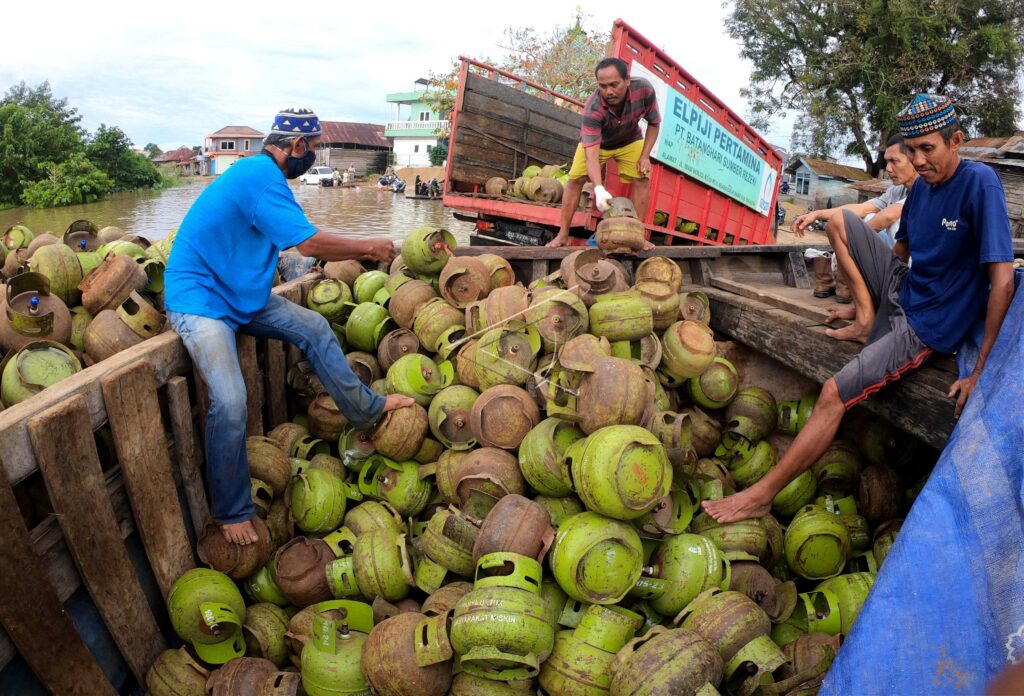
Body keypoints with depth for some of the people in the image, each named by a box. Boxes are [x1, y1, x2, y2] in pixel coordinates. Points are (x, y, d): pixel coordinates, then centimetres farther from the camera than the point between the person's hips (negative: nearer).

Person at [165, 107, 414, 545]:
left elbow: (304, 246, 14)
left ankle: (364, 408, 22)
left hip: (241, 294, 10)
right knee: (231, 403, -22)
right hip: (199, 299, -10)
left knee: (314, 328, 7)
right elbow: (309, 244, -23)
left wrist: (361, 253, 11)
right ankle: (231, 513, -4)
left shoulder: (262, 174, 10)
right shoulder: (262, 175, -22)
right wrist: (368, 246, -9)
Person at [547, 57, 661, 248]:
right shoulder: (593, 109, -42)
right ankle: (563, 234, -6)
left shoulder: (644, 90, -33)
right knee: (575, 179, -13)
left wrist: (645, 156, -21)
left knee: (642, 179, -12)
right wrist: (599, 189, -61)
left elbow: (654, 123, -13)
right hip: (595, 142, -2)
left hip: (630, 141, 2)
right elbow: (591, 153, -47)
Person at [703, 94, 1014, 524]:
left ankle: (761, 496, -14)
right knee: (838, 220, 5)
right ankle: (868, 310, 5)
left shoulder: (979, 182, -21)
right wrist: (865, 304, 15)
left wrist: (981, 372, -26)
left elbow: (1003, 280, -25)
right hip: (900, 291, 8)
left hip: (925, 327, -8)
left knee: (833, 393, -22)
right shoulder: (922, 186, 2)